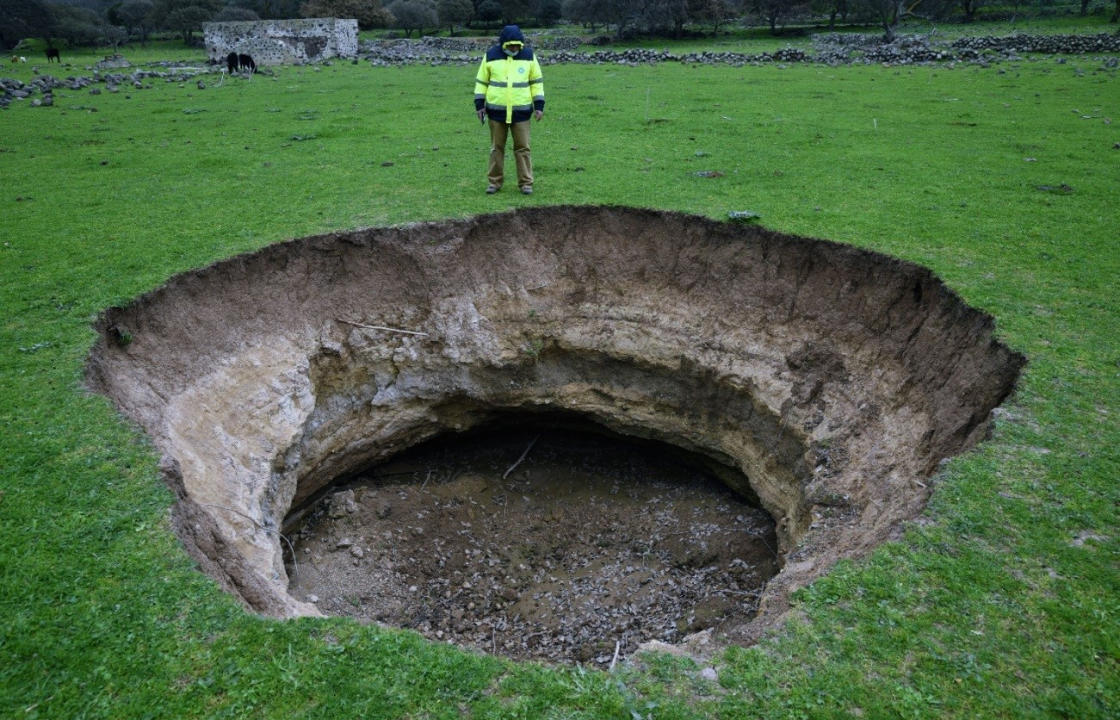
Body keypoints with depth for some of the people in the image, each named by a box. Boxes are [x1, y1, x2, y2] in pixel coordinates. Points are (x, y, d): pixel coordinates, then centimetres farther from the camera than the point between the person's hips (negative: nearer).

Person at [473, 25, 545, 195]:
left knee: (522, 147, 1)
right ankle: (494, 181, 16)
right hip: (496, 111, 0)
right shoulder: (491, 56, 0)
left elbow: (536, 82, 7)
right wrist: (479, 104, 1)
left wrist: (539, 105, 1)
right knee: (497, 147, 7)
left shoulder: (528, 55, 1)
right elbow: (481, 81, 7)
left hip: (521, 111, 0)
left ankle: (526, 182, 8)